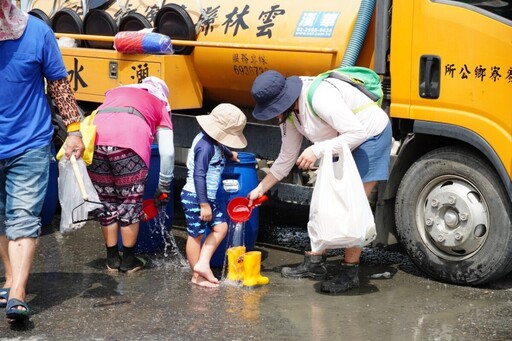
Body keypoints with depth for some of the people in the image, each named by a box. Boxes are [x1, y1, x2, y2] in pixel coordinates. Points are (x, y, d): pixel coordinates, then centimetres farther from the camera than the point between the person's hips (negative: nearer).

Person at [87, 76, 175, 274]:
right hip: (128, 145, -3)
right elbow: (167, 152, 21)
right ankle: (129, 261, 23)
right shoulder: (160, 104, 28)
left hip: (94, 142, 3)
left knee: (106, 202, 17)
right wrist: (164, 187, 29)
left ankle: (112, 259, 27)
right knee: (130, 204, 13)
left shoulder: (116, 91, 38)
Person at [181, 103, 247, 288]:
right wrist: (204, 204, -29)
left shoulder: (214, 142, 6)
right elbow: (199, 176, -28)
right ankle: (197, 276, 8)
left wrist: (230, 154, 54)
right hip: (195, 197, -10)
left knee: (221, 227, 8)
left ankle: (202, 264, 5)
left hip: (207, 198, 10)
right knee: (196, 235, 0)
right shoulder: (205, 146, -24)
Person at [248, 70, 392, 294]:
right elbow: (287, 158, 8)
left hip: (370, 136, -9)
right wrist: (260, 189, 8)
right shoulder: (289, 113, -3)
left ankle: (350, 273, -3)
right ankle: (315, 263, 17)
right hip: (343, 144, 9)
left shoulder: (320, 97, -33)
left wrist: (317, 151, -35)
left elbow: (357, 132, -34)